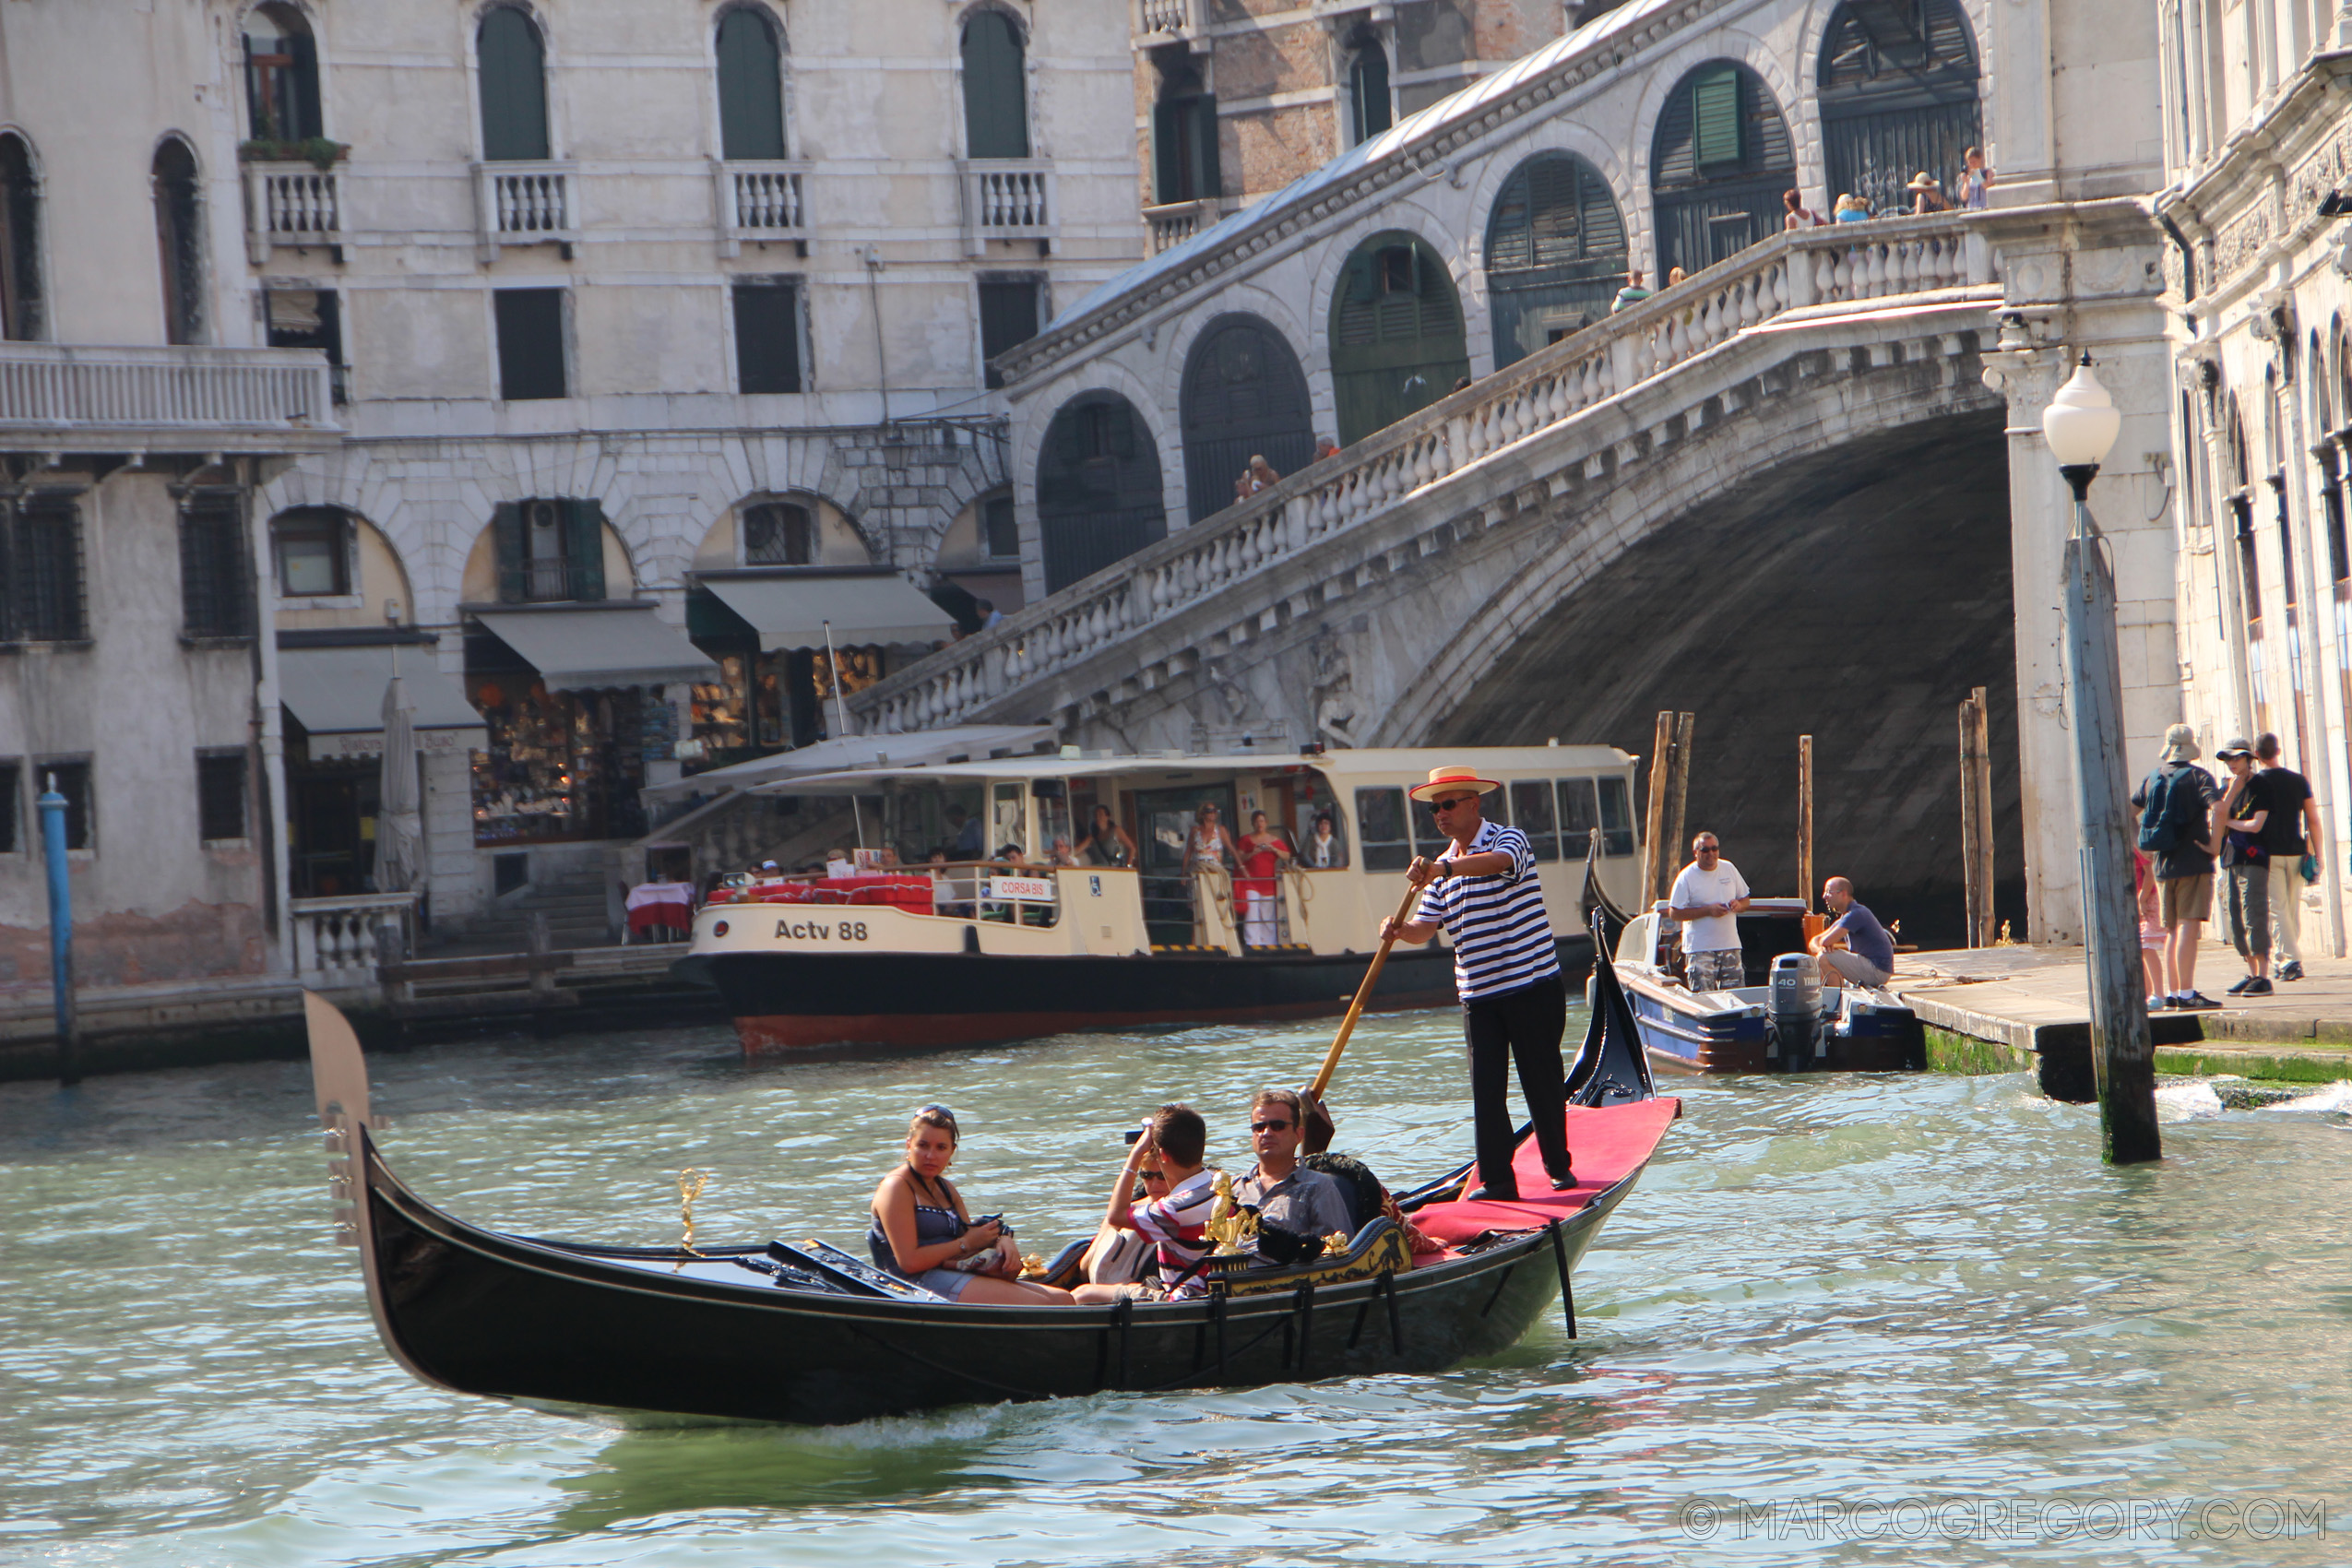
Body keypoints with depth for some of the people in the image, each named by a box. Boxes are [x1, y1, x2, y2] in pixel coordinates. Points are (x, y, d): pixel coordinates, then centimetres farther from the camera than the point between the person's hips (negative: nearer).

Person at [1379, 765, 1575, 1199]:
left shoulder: (1508, 839, -7)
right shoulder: (1443, 868, 14)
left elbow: (1500, 862, -32)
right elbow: (1426, 926, 8)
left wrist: (1443, 868, -48)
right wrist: (1401, 930, -17)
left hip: (1532, 987, -5)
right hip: (1477, 994, 6)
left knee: (1542, 1082, 3)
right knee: (1485, 1089, -2)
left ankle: (1559, 1167, 18)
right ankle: (1497, 1181, -1)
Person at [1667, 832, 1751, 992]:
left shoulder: (1729, 869, 9)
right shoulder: (1686, 877, -5)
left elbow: (1745, 899, 19)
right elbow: (1674, 912, -9)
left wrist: (1739, 905, -6)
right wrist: (1707, 910, -17)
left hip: (1730, 947, 4)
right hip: (1700, 949, -4)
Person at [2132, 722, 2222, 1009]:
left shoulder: (2152, 779, 11)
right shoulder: (2197, 776, -6)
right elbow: (2218, 807, -22)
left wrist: (2139, 846, 25)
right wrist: (2214, 844, -14)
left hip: (2163, 865, 6)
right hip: (2194, 863, -6)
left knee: (2173, 930, 13)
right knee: (2189, 927, -9)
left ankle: (2171, 992, 14)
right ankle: (2186, 993, -15)